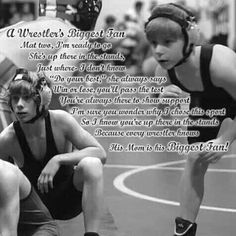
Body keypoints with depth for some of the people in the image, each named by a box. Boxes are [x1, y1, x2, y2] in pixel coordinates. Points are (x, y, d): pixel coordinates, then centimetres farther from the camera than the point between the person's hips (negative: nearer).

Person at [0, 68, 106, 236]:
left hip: (68, 201, 0)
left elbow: (101, 154, -20)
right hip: (37, 206, 0)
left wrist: (58, 160, -32)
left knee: (91, 165, -32)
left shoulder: (60, 120, -18)